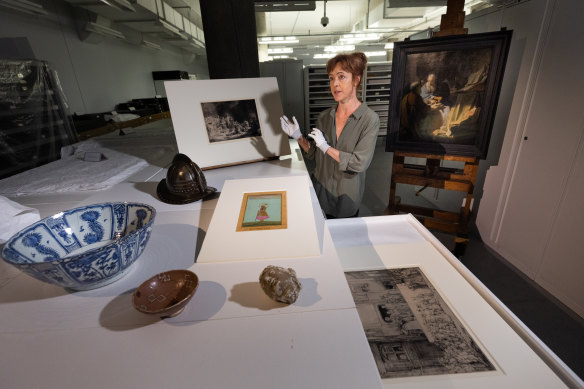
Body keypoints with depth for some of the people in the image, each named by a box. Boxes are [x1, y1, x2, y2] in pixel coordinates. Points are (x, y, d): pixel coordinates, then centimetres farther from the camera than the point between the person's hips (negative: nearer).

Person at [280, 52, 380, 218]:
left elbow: (359, 163, -22)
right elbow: (315, 154, 6)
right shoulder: (324, 117, -1)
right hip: (319, 191, 3)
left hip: (346, 196, -3)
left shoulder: (369, 119, -15)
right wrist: (299, 137, -8)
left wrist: (327, 147, -20)